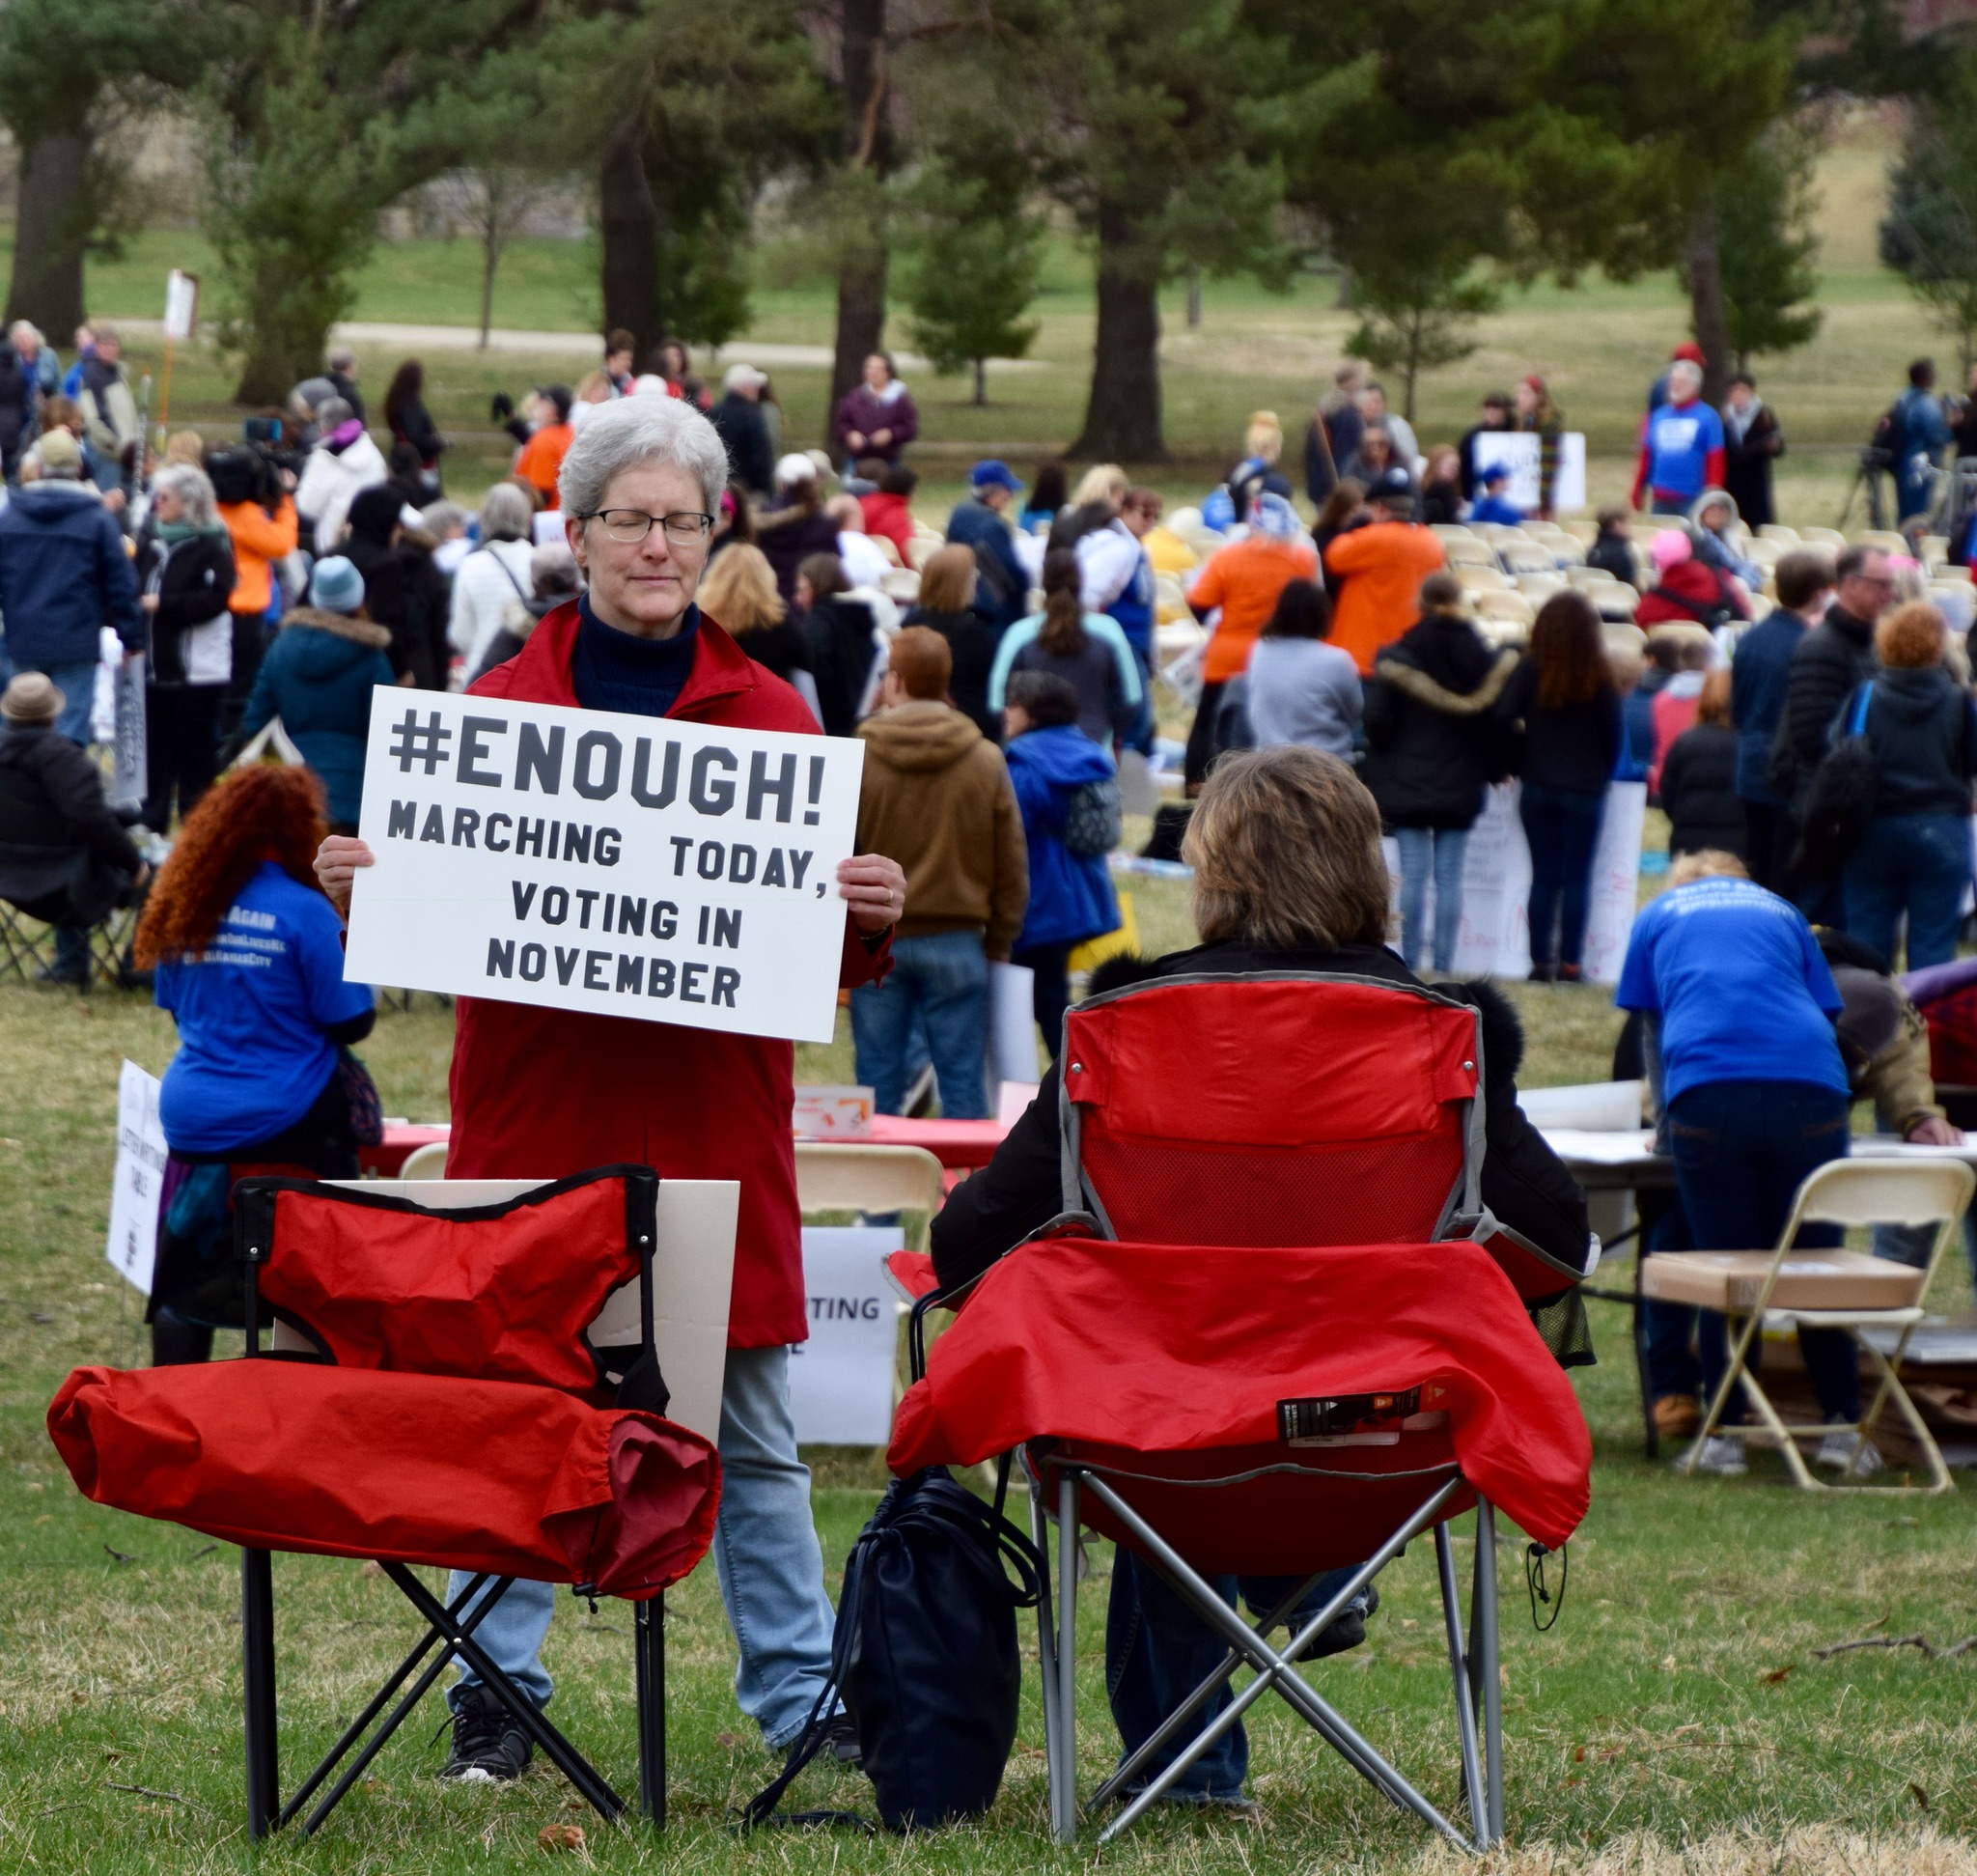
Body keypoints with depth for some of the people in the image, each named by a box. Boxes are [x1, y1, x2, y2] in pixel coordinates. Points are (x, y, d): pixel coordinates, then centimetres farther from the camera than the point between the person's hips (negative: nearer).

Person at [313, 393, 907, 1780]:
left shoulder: (770, 715, 7)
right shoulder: (500, 705, 5)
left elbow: (827, 956, 6)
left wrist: (872, 920, -15)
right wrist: (360, 890, -14)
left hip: (716, 1131, 1)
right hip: (537, 1119, 0)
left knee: (753, 1432, 5)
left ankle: (798, 1693, 13)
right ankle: (497, 1694, 13)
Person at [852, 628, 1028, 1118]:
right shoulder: (986, 761, -1)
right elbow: (1011, 866, 3)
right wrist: (999, 944, 13)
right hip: (956, 943, 0)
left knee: (879, 1083, 5)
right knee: (963, 1083, 4)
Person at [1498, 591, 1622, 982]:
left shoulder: (1529, 670, -6)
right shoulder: (1598, 677, -5)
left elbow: (1504, 719, -10)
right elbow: (1612, 733, 0)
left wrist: (1518, 763, 6)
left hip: (1538, 787, 1)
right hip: (1585, 789, -1)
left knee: (1544, 876, 6)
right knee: (1577, 877, 4)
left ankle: (1541, 962, 3)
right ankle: (1569, 962, 0)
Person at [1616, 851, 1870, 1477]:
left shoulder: (1658, 916, 27)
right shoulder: (1782, 912, 30)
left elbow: (1653, 1030, 31)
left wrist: (1667, 1121, 43)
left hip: (1708, 1092, -1)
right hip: (1809, 1088, 1)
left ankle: (1726, 1434, 2)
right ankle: (1842, 1425, 7)